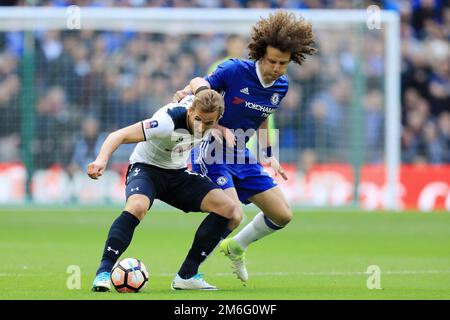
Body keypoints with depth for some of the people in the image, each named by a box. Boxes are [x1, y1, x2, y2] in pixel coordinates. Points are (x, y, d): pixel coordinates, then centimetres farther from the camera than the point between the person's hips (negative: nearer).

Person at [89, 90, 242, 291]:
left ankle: (187, 275, -5)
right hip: (146, 167, -7)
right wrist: (102, 159, -54)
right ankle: (104, 272, -33)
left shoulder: (202, 104, -15)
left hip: (177, 173, 7)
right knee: (137, 207, -41)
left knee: (231, 212, -11)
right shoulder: (168, 122, -33)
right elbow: (119, 135, -35)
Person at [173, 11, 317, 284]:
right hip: (212, 153, -7)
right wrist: (188, 92, -38)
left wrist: (268, 155, 14)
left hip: (242, 156, 7)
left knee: (283, 215, 6)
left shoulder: (281, 86, 3)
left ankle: (236, 248, 32)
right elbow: (202, 85, -16)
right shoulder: (235, 70, -17)